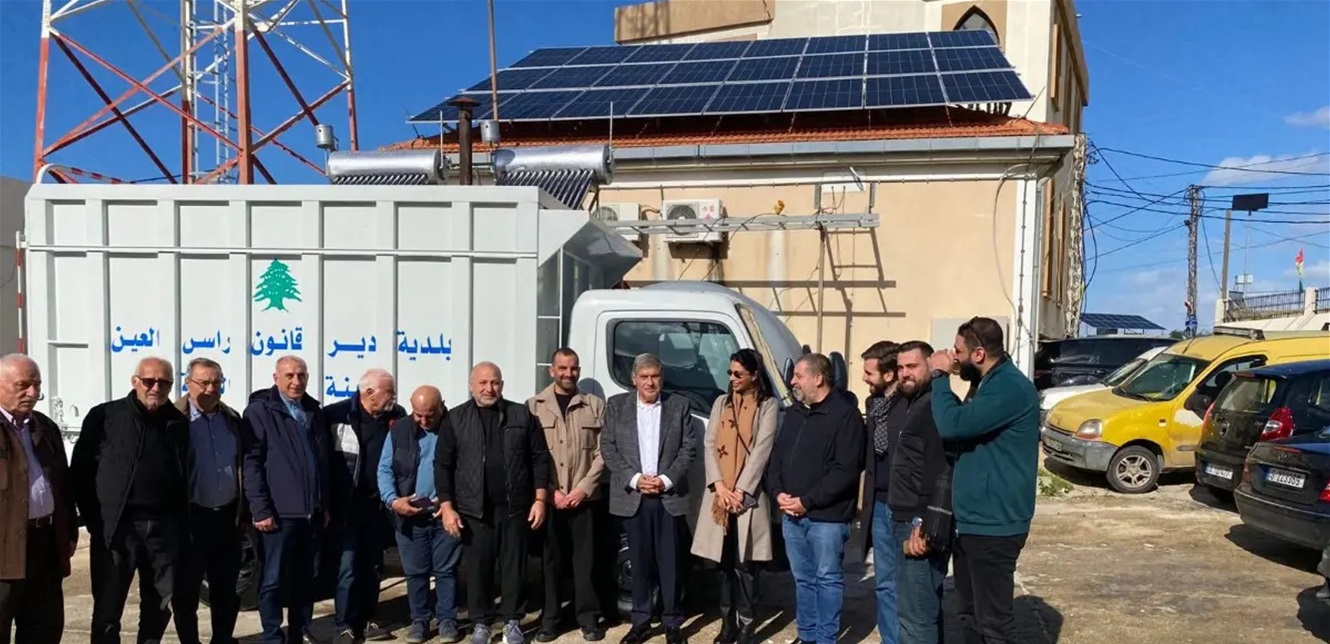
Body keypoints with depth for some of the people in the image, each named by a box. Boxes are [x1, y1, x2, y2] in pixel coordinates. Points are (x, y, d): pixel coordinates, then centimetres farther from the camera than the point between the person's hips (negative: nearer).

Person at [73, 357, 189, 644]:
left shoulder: (179, 423, 9)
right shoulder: (104, 416, 0)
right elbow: (81, 471, -1)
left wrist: (180, 520, 3)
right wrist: (94, 520, -5)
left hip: (164, 528, 3)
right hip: (115, 527, -3)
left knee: (160, 606, 12)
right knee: (108, 608, 4)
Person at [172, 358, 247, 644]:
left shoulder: (232, 418, 9)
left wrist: (244, 512, 10)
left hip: (228, 516, 4)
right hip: (191, 517, -4)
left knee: (226, 589, 13)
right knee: (187, 590, 6)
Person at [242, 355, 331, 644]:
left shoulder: (312, 411, 14)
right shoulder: (260, 410, -4)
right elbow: (251, 463, -10)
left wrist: (325, 505, 15)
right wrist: (260, 509, -15)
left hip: (312, 512, 6)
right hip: (279, 512, -6)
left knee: (306, 578, 12)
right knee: (273, 580, 2)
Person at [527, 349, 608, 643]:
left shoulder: (595, 405, 5)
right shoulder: (534, 406, 4)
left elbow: (602, 452, 1)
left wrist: (583, 488, -8)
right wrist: (550, 491, -8)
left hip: (584, 498, 0)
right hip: (547, 498, 0)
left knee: (585, 559, 4)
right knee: (551, 560, 6)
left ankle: (588, 618, 14)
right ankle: (549, 619, 16)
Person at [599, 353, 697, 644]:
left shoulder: (679, 405, 5)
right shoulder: (616, 405, 4)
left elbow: (688, 448, 2)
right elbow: (608, 449, 0)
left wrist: (666, 480, -10)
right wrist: (634, 479, -10)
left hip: (669, 497, 0)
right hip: (632, 497, 0)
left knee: (671, 563, 4)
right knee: (639, 562, 8)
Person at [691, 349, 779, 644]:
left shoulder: (768, 405, -1)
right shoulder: (721, 402, 12)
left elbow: (762, 450, -8)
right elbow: (709, 445, 5)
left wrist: (740, 490, -13)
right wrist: (719, 485, -7)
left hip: (747, 495, -4)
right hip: (719, 494, 4)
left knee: (745, 565, -2)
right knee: (725, 563, 9)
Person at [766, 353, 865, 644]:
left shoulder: (845, 414, -10)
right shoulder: (793, 414, 13)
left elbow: (846, 470, -17)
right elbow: (776, 457, 17)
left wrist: (807, 501, -17)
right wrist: (778, 492, -1)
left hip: (826, 517, -7)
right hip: (791, 514, 7)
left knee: (827, 579, 3)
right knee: (803, 579, 15)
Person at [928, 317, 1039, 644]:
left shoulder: (1010, 388, -20)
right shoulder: (991, 384, 13)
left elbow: (952, 425, -27)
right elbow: (965, 425, 18)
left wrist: (940, 377, -15)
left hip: (993, 525, -10)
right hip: (972, 521, 10)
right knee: (971, 615, 18)